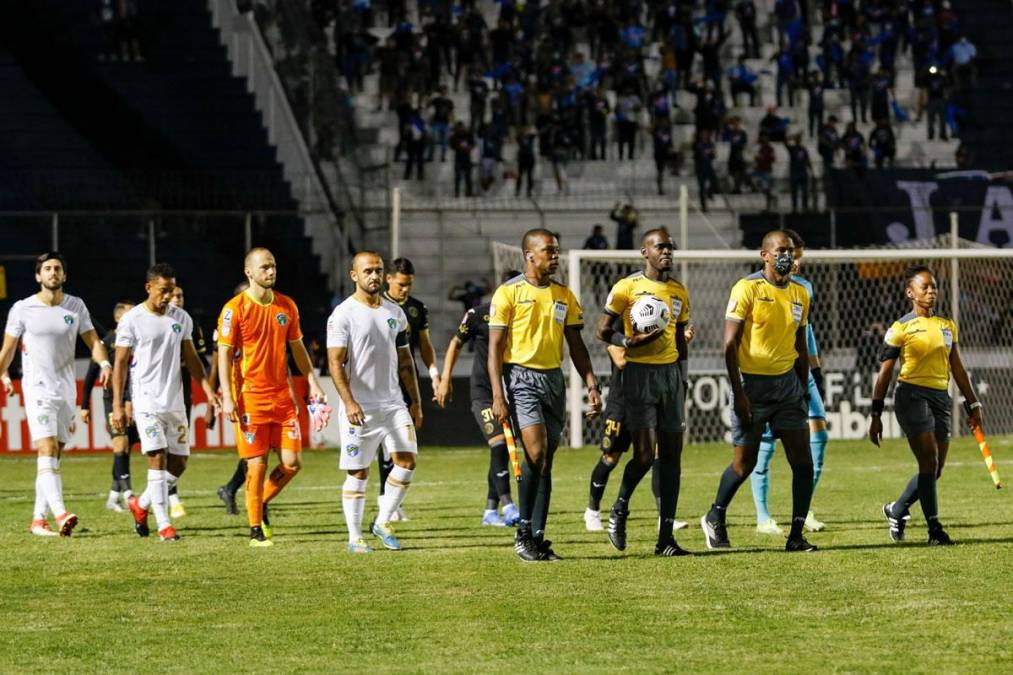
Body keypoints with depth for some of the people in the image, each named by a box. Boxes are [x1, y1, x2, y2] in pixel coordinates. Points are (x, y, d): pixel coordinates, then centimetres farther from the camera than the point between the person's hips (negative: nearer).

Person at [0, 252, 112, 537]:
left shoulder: (76, 306, 7)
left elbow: (93, 341, 8)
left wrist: (104, 363, -11)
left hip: (66, 389, 4)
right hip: (37, 388, -4)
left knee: (53, 457, 7)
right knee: (46, 449, -18)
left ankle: (38, 519, 14)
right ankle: (60, 514, -29)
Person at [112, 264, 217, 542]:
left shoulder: (181, 318, 8)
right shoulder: (132, 320, -5)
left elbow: (191, 357, 16)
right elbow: (120, 364, -3)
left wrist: (207, 388, 3)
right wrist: (117, 406, -8)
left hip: (175, 402, 5)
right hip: (147, 401, -5)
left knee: (179, 462, 6)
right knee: (158, 458, -13)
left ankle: (141, 504, 26)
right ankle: (163, 524, -9)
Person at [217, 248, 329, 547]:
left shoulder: (287, 306, 10)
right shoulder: (235, 309, -6)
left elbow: (297, 348, 18)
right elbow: (224, 354, -7)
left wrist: (312, 382, 10)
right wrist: (227, 397, -14)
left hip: (282, 396, 5)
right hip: (251, 397, -5)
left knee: (292, 462, -1)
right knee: (257, 464, -5)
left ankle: (261, 504, 23)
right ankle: (256, 530, 7)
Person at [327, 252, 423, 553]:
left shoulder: (395, 312, 12)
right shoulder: (343, 314, -7)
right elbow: (335, 362, -13)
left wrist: (415, 401, 15)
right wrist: (348, 401, -23)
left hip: (393, 404, 5)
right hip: (358, 407, -5)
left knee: (407, 460, -7)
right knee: (357, 472, 0)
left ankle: (383, 522, 9)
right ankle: (355, 537, 9)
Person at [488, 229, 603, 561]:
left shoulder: (564, 295, 12)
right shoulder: (509, 293, -5)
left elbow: (576, 345, 16)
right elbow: (495, 347, -6)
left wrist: (591, 386, 7)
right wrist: (498, 396, -14)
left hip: (553, 378, 6)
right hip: (520, 377, -6)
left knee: (545, 462, 5)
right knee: (536, 452, -19)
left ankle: (538, 539, 8)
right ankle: (523, 531, -8)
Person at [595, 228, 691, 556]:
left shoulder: (679, 292, 13)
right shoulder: (627, 287, -4)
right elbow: (602, 330, -4)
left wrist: (683, 380, 16)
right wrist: (631, 341, -21)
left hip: (671, 373, 6)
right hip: (639, 373, -6)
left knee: (671, 455, 2)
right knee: (644, 454, -12)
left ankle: (666, 538, 4)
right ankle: (619, 510, 15)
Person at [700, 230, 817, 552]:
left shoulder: (800, 293, 9)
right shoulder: (747, 289, -10)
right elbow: (730, 344, -12)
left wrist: (803, 390, 14)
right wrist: (738, 393, -16)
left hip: (787, 381, 5)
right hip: (752, 382, -5)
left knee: (802, 459, -6)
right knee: (745, 462, 3)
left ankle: (796, 536, -2)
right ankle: (714, 519, 27)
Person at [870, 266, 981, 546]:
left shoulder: (947, 325, 13)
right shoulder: (901, 328, -3)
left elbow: (957, 368, 20)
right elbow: (885, 373, -2)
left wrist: (973, 405, 17)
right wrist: (875, 414, -4)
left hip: (941, 397, 6)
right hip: (912, 395, -6)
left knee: (935, 470, 6)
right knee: (929, 461, -14)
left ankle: (897, 510, 27)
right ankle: (934, 528, -10)